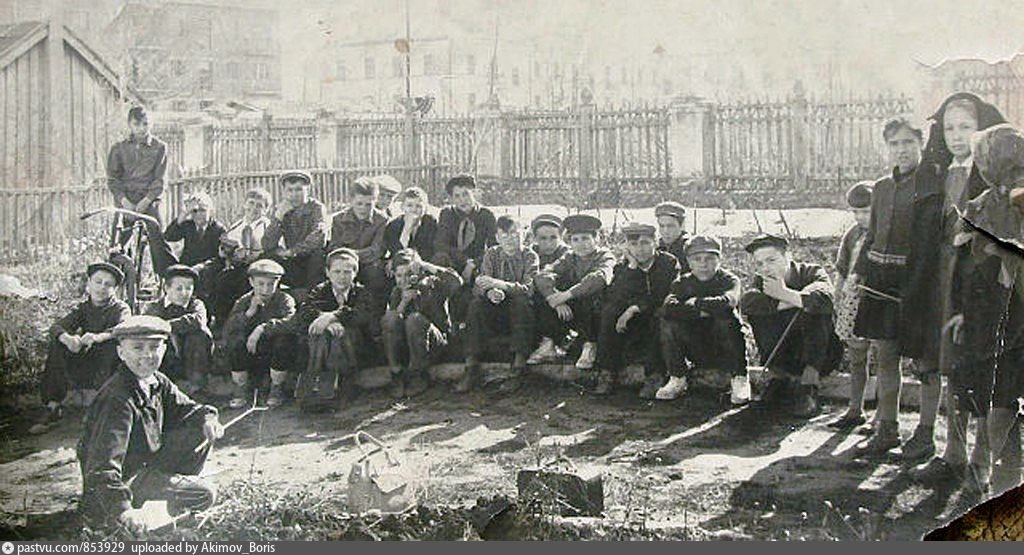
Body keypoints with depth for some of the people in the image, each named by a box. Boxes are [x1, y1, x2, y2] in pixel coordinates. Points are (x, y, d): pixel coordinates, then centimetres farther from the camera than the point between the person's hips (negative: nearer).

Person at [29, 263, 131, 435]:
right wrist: (67, 338, -34)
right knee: (57, 345, -16)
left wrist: (98, 337, -46)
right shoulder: (83, 308, 7)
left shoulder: (120, 308, -3)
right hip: (85, 362, 4)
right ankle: (53, 407, -19)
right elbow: (56, 327, -9)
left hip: (108, 365, -4)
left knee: (115, 344, -32)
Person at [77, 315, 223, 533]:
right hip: (126, 477, -9)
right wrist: (122, 509, -48)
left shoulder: (158, 382, -2)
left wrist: (207, 418, -13)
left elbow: (183, 408, 13)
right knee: (205, 494, -16)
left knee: (202, 432, 4)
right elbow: (104, 464, -36)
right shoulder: (118, 399, -29)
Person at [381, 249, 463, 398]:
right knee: (391, 317, -23)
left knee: (415, 318, -31)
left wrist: (426, 266, -21)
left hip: (435, 343, -3)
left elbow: (456, 282, -23)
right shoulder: (397, 292, 10)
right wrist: (404, 301, -16)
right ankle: (397, 375, -21)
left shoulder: (431, 284, -2)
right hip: (404, 349, 3)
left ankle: (417, 376, -19)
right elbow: (387, 323, -2)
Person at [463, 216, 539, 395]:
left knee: (521, 301, -33)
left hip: (520, 313, -2)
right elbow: (478, 286, -4)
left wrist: (500, 284, -33)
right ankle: (471, 369, -26)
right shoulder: (492, 254, 7)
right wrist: (490, 292, -29)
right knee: (476, 304, -24)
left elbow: (529, 288, -19)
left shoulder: (529, 256, -3)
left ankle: (517, 372, -36)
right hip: (496, 313, 3)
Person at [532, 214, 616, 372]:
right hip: (571, 313, 4)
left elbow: (600, 278, -31)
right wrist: (557, 301, -29)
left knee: (589, 290, -32)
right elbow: (542, 277, -11)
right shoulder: (569, 258, 6)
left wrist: (567, 295, -35)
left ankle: (590, 346, -24)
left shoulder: (605, 256, -6)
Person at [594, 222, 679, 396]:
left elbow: (669, 298, -15)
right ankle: (607, 374, -20)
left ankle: (654, 376, -25)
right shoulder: (623, 268, 2)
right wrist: (631, 267, -20)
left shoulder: (669, 263, -5)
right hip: (632, 329, 2)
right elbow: (614, 298, -13)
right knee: (609, 312, -24)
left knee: (661, 314, -35)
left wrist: (636, 308, -23)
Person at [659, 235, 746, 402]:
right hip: (697, 353, 3)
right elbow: (668, 308, -20)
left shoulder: (729, 280, -7)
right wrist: (699, 311, -24)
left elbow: (728, 302, -33)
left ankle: (739, 379, -19)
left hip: (725, 352, -2)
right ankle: (677, 379, -8)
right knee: (668, 322, -19)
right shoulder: (682, 283, 3)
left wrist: (696, 303, -20)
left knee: (728, 319, -31)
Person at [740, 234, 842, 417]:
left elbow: (825, 300, -37)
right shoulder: (762, 282, -2)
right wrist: (797, 302, -29)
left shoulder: (813, 273, -13)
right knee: (757, 314, -16)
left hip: (823, 354, -3)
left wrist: (785, 295, -35)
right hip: (785, 354, 3)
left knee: (817, 313, -30)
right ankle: (777, 376, -6)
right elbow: (745, 303, -27)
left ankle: (809, 387, -28)